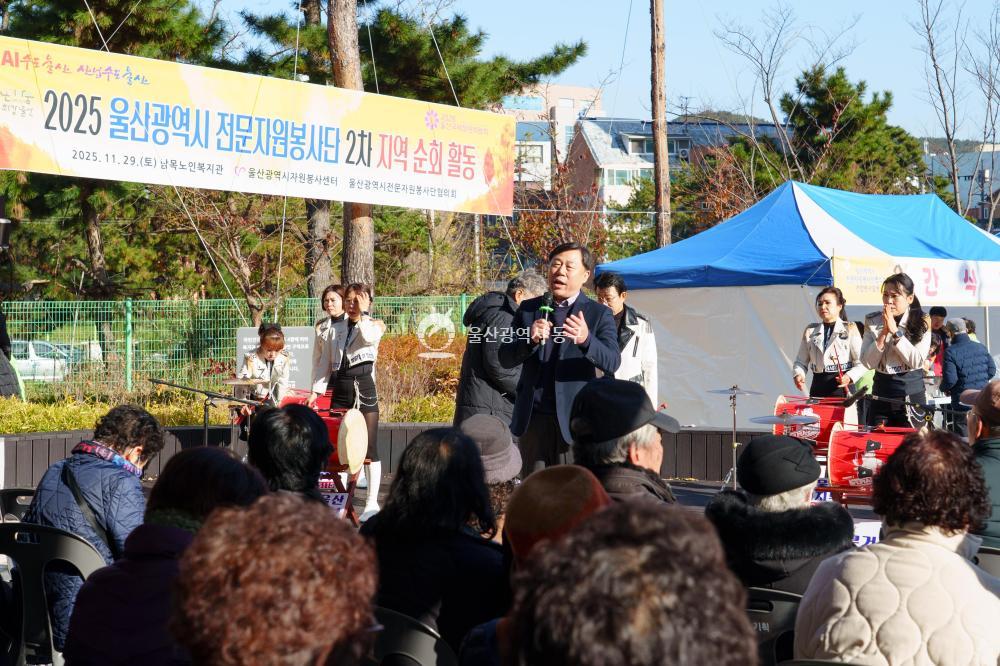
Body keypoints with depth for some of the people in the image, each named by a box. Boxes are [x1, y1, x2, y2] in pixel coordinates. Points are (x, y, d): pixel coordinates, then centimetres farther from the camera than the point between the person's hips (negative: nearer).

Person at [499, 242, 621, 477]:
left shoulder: (599, 314, 1)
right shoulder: (528, 309, 11)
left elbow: (612, 362, -13)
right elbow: (505, 358, 4)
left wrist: (586, 339, -34)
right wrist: (530, 340, -17)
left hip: (574, 422, -3)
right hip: (532, 419, 3)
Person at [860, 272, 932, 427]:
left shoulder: (922, 322, -3)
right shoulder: (872, 322, 3)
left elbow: (917, 361, -13)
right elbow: (868, 362, -3)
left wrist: (895, 331, -16)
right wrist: (883, 333, -13)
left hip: (912, 395, -2)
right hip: (882, 392, 2)